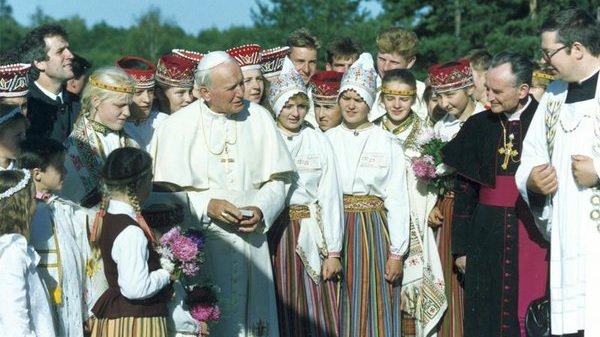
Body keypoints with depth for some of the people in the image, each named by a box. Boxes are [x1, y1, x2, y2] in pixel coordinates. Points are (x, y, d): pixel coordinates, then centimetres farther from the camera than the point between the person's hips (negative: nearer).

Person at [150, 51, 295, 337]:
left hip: (251, 240, 3)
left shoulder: (258, 117, 3)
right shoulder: (178, 126, -3)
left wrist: (261, 209, -10)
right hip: (199, 241, -2)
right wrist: (207, 206, -15)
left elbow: (278, 177, 7)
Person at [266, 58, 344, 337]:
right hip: (274, 237, 0)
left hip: (311, 235, 1)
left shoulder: (319, 142, 4)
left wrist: (333, 251, -1)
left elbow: (330, 198, 3)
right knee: (282, 313, 4)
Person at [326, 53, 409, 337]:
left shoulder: (387, 144, 0)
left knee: (375, 311, 0)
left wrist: (397, 252, -5)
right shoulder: (327, 140, 5)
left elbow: (397, 200, -1)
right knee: (340, 311, 6)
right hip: (334, 228, 2)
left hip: (373, 230, -2)